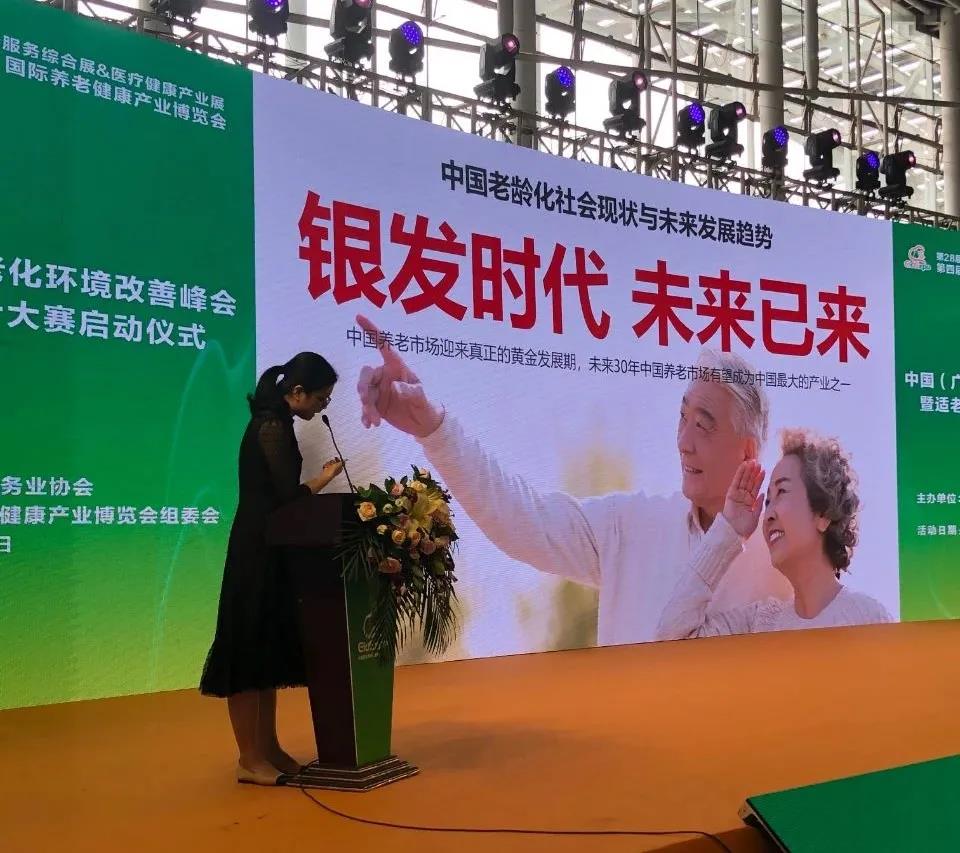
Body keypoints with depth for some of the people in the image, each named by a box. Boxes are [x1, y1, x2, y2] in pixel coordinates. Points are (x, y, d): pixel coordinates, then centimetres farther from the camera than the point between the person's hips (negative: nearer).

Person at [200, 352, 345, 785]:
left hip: (267, 551, 10)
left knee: (270, 648, 13)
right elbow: (288, 495, -20)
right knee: (250, 648, -4)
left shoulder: (274, 422, 13)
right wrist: (324, 477, -3)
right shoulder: (272, 428, -16)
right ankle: (249, 759, 4)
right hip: (257, 552, -10)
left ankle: (268, 748, 21)